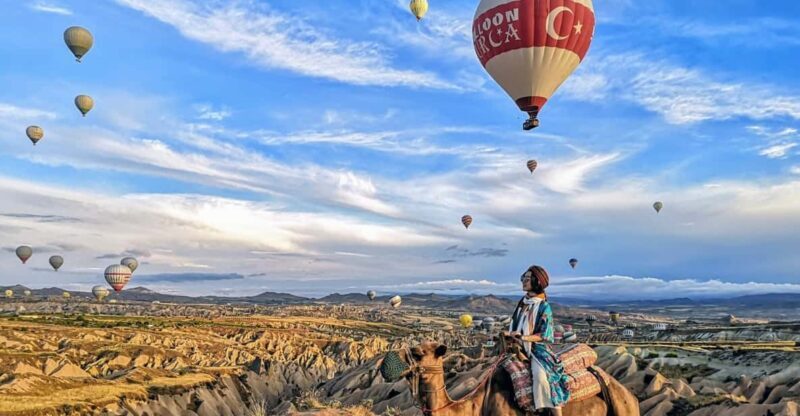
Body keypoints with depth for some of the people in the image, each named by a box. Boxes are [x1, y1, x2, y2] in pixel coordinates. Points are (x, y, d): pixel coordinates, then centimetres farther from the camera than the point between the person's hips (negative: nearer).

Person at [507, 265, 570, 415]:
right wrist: (512, 335, -4)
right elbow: (514, 322, 17)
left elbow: (544, 335, -12)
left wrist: (523, 337, -23)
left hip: (537, 347, -8)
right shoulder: (523, 301, 9)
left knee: (541, 376, -29)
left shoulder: (544, 306, -10)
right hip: (519, 346, 8)